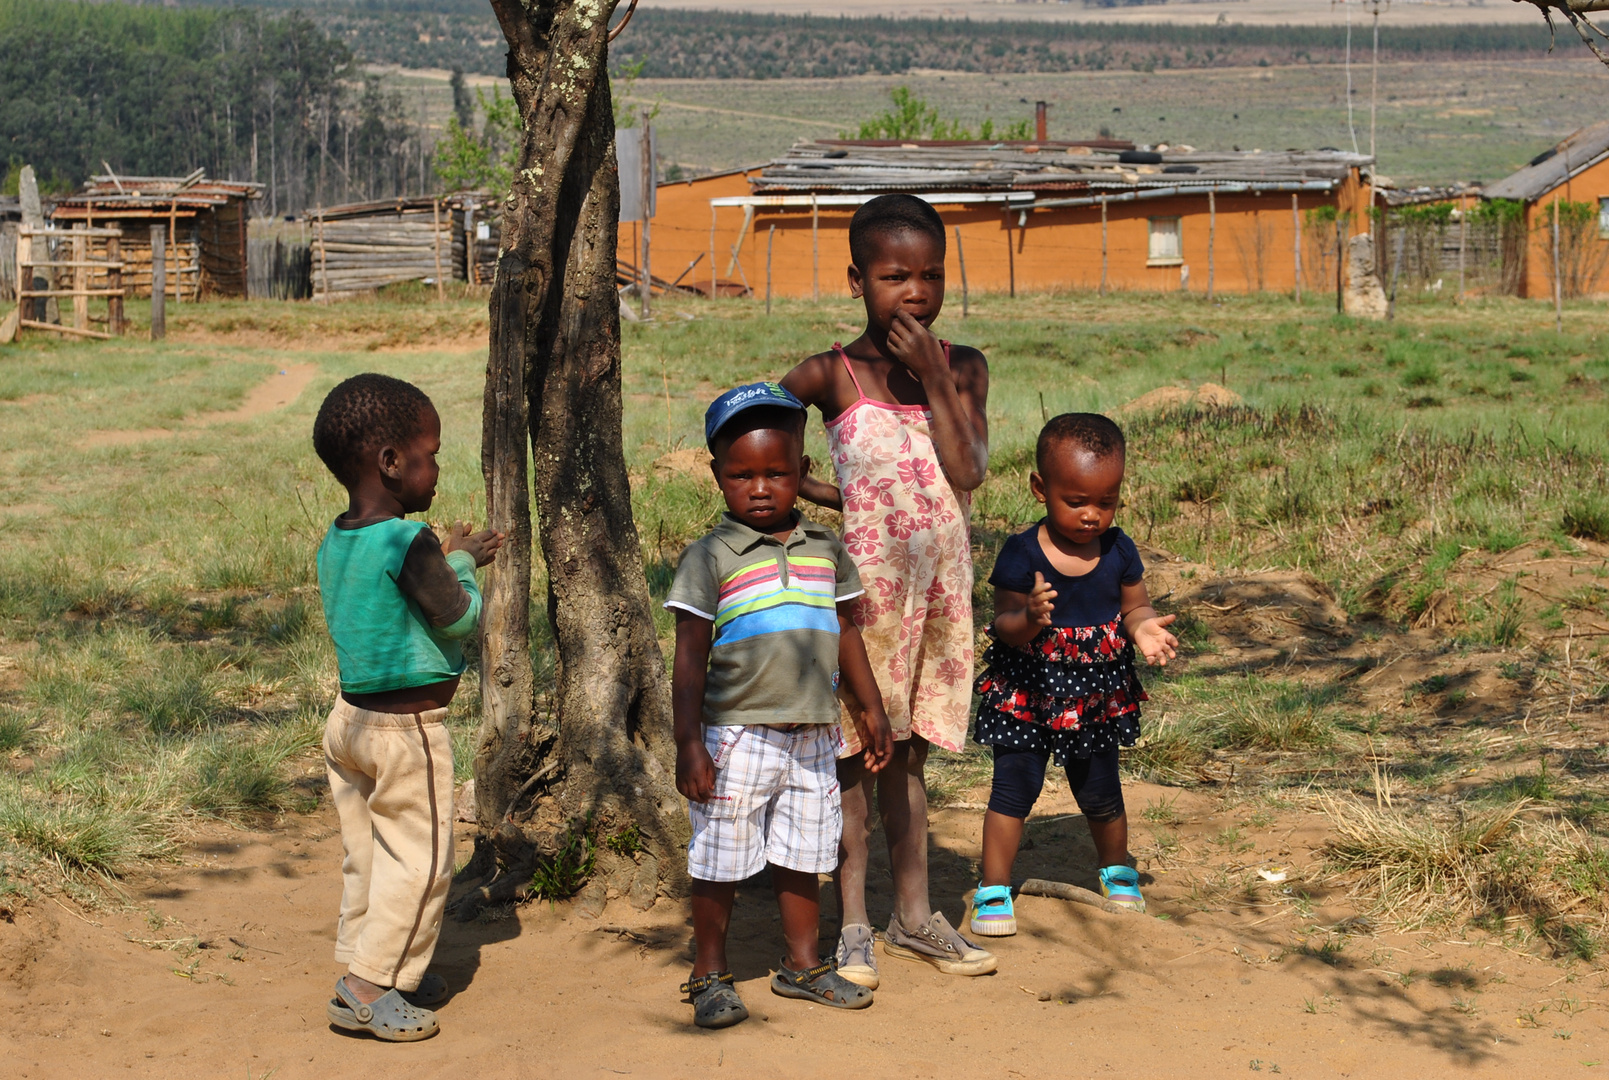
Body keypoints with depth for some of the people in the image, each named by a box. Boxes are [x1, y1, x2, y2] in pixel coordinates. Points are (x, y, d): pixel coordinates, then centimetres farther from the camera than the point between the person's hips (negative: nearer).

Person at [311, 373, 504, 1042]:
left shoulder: (334, 544, 4)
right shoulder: (409, 543, -22)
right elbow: (460, 620, -13)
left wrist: (451, 560, 16)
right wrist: (461, 566, 3)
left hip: (350, 716, 9)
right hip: (409, 728, -8)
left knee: (367, 855, 18)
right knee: (418, 861, 3)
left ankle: (364, 967, 27)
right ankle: (368, 990, 5)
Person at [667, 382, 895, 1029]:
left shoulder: (825, 550, 8)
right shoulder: (711, 558, -7)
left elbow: (845, 633, 17)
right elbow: (690, 658, -8)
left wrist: (873, 710, 18)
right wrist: (689, 745, -12)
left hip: (812, 737, 4)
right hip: (737, 736, -4)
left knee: (802, 857, 14)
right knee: (721, 860, 3)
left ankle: (802, 964, 28)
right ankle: (710, 974, 16)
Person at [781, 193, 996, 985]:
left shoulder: (963, 368, 4)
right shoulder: (831, 376, -6)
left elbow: (968, 472, -8)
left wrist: (933, 381, -13)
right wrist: (835, 498, -4)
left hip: (943, 586, 4)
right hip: (867, 586, -3)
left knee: (907, 749, 14)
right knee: (859, 751, 1)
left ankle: (914, 915, 24)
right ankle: (853, 926, 9)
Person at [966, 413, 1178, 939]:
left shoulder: (1118, 550, -6)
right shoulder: (1023, 553, -16)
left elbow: (1135, 607, 6)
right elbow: (1005, 624, -15)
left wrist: (1144, 629, -17)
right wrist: (1029, 618, -37)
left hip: (1097, 695, 3)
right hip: (1027, 692, -3)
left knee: (1100, 791, 14)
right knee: (1014, 783, -3)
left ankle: (1116, 869, 40)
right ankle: (994, 888, 9)